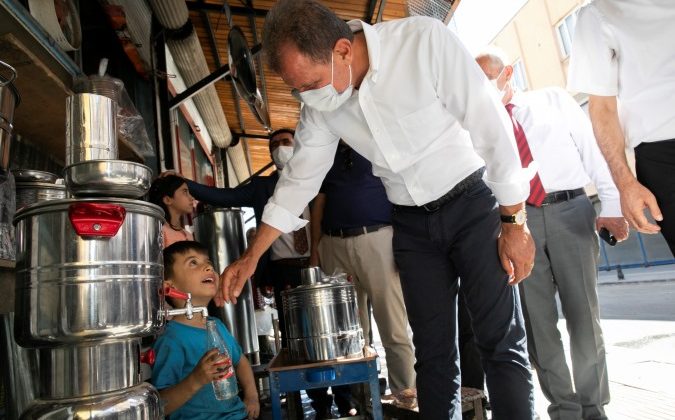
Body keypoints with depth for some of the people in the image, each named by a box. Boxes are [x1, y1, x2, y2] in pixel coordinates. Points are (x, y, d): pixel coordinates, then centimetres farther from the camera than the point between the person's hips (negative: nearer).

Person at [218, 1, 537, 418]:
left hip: (471, 205, -3)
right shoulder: (320, 103, -6)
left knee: (503, 345, -2)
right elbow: (300, 177, 3)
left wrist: (515, 221, -12)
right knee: (434, 353, 9)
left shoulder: (424, 40, -20)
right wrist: (251, 257, 4)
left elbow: (492, 127, -16)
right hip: (411, 224, 4)